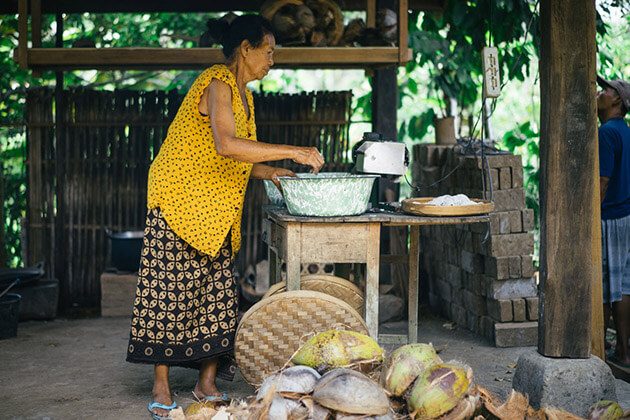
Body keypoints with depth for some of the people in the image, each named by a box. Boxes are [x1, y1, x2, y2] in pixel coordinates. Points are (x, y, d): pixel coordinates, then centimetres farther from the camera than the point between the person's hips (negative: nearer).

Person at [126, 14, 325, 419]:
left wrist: (271, 172, 2)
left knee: (219, 293, 5)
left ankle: (208, 384, 13)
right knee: (172, 290, -5)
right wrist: (292, 152, -28)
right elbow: (226, 145, -31)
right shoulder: (218, 83, -15)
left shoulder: (241, 93, 15)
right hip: (180, 200, -9)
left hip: (215, 213, 9)